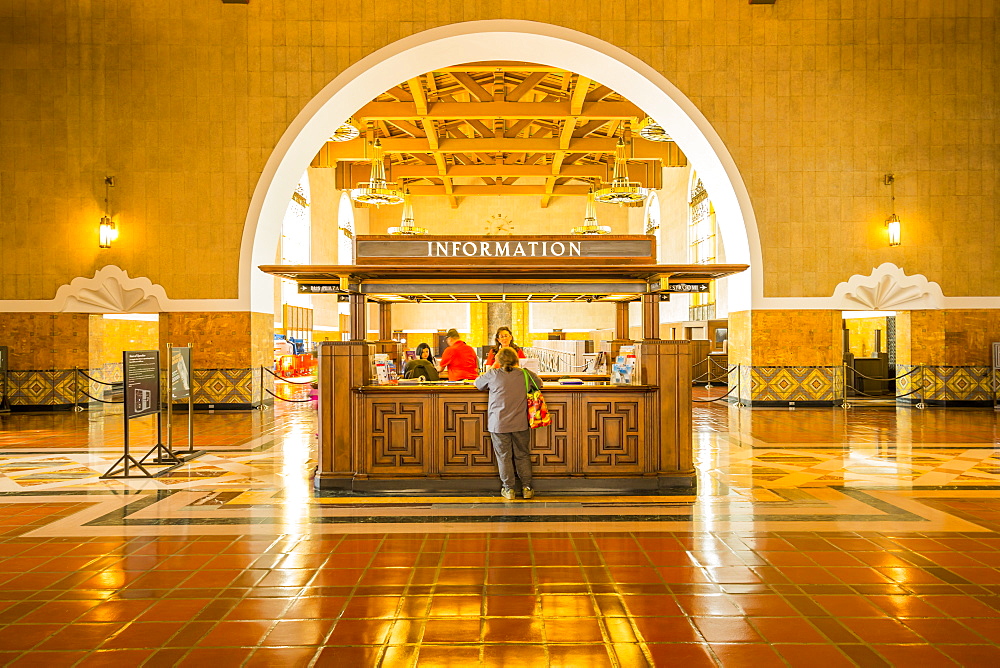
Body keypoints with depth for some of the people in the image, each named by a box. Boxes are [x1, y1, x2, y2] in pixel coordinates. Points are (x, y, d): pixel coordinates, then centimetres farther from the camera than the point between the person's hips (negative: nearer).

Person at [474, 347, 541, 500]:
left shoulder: (493, 374, -5)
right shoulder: (525, 374, -1)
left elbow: (478, 383, 12)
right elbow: (539, 383, 17)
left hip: (498, 423, -2)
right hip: (520, 424, 2)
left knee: (503, 456, 7)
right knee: (522, 455, 12)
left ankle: (508, 489, 10)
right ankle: (526, 488, 14)